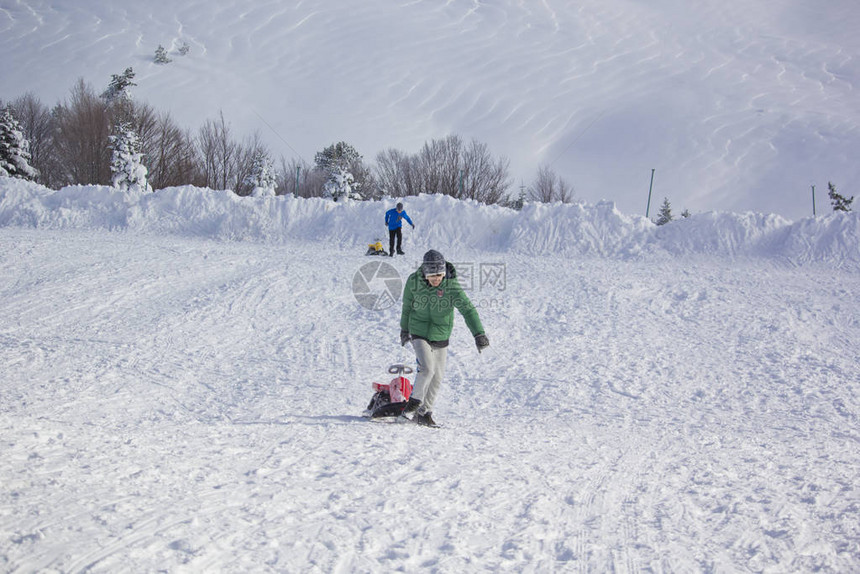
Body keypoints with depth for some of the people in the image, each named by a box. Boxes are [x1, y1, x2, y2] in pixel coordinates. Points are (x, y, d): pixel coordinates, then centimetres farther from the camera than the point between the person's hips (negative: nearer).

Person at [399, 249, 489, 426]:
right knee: (427, 369, -19)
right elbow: (407, 306, 5)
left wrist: (479, 333, -36)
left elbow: (468, 309, -25)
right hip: (419, 333, -1)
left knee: (437, 377, 5)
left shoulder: (451, 285, -18)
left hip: (441, 336, 1)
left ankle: (423, 412, 20)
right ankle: (415, 400, 3)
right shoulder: (414, 281, -13)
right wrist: (404, 329, 17)